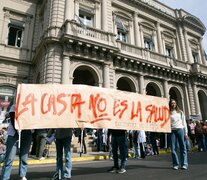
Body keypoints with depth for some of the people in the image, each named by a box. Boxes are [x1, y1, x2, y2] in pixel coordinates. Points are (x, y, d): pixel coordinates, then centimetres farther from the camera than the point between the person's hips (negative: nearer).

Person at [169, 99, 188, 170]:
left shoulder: (180, 112, 13)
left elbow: (184, 122, 11)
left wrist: (186, 133, 5)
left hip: (180, 130, 1)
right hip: (172, 131, 0)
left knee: (182, 147, -1)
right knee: (173, 148, -2)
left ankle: (184, 164, 5)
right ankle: (175, 164, 7)